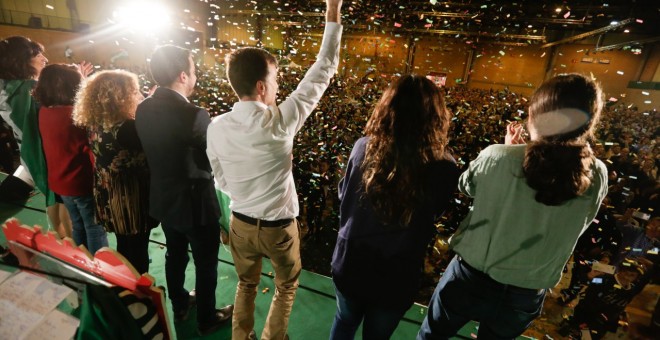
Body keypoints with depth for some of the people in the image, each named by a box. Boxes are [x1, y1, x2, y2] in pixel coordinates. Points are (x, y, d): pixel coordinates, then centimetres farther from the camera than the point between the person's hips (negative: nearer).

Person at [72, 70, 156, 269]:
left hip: (107, 199, 8)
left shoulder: (93, 124, -1)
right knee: (137, 252, 12)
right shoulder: (126, 127, -27)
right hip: (130, 199, -8)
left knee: (124, 248, 27)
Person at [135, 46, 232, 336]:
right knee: (206, 263, 14)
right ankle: (207, 320, 35)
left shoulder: (143, 109, -4)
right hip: (195, 202, -7)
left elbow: (156, 148, 7)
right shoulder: (193, 115, -28)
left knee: (175, 255, 27)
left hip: (163, 198, 7)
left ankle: (179, 306, 49)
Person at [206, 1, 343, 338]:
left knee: (246, 285, 28)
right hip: (278, 226, -4)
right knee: (286, 286, 25)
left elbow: (221, 182, 0)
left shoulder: (216, 128, -12)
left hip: (240, 223, 4)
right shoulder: (280, 121, -25)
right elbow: (323, 70, -16)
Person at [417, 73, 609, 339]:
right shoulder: (597, 177, -15)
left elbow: (466, 186, -4)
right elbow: (577, 222, 5)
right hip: (526, 296, 3)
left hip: (469, 279, -2)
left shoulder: (497, 156, -25)